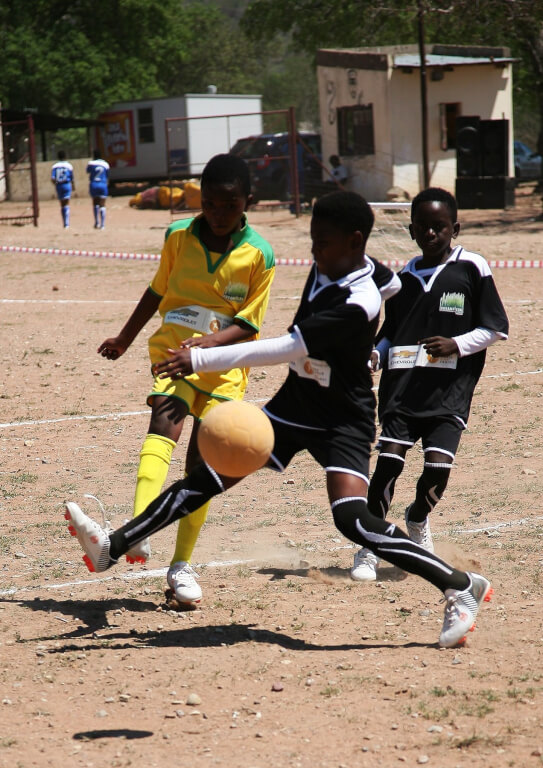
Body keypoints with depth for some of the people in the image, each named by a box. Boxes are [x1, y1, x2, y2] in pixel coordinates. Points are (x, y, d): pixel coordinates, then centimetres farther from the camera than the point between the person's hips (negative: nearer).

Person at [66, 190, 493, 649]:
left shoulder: (358, 305, -28)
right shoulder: (326, 267, -2)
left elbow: (286, 348, -32)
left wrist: (200, 360, -35)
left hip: (343, 420, -8)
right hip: (294, 405, 8)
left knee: (351, 518, -25)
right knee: (204, 479, 2)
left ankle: (461, 587, -15)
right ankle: (111, 548, 8)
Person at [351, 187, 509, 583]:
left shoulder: (472, 268, 1)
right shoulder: (405, 277, 12)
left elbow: (495, 328, 3)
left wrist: (457, 345, -12)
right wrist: (372, 356, 0)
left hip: (449, 390, -2)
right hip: (402, 386, 2)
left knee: (438, 465, -12)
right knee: (389, 460, -11)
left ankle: (418, 519, 23)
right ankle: (369, 548, 2)